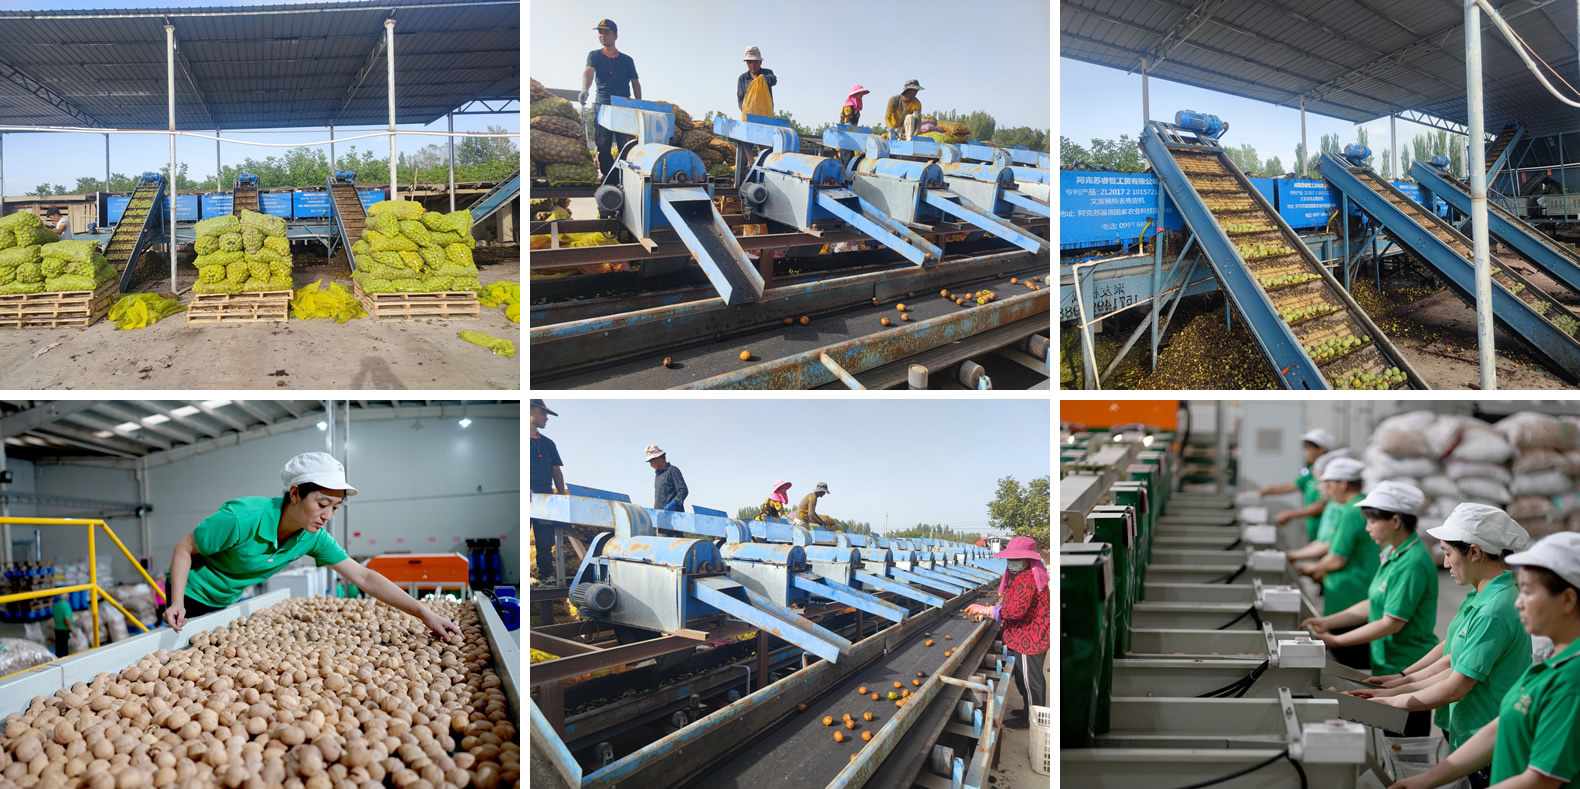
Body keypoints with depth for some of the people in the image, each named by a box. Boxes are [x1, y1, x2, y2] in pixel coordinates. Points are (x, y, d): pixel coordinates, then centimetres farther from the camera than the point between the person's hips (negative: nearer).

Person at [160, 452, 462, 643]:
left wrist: (424, 613, -24)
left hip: (228, 603, 6)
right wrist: (177, 603, -32)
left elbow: (364, 578, -16)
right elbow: (185, 548, -20)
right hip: (192, 596, -5)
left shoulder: (314, 537, -16)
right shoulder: (242, 518, -33)